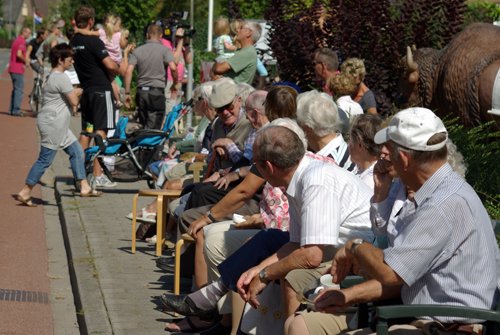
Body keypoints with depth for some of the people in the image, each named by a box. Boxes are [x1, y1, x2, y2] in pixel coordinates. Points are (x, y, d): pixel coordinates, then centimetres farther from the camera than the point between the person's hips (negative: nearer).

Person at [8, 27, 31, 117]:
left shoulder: (16, 40, 18)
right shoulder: (22, 41, -14)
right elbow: (19, 54, -26)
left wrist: (25, 60, 16)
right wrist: (26, 61, -11)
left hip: (13, 69, 10)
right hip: (18, 69, -10)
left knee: (15, 89, 16)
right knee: (19, 90, -7)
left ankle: (12, 109, 18)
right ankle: (16, 110, -9)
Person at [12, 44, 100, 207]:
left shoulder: (52, 76, 15)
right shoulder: (61, 78, -17)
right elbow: (74, 102, -17)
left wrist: (74, 93, 11)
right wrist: (77, 93, 6)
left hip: (59, 126, 11)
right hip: (52, 124, -11)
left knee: (77, 152, 11)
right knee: (45, 159, -6)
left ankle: (84, 188, 14)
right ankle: (24, 193, 0)